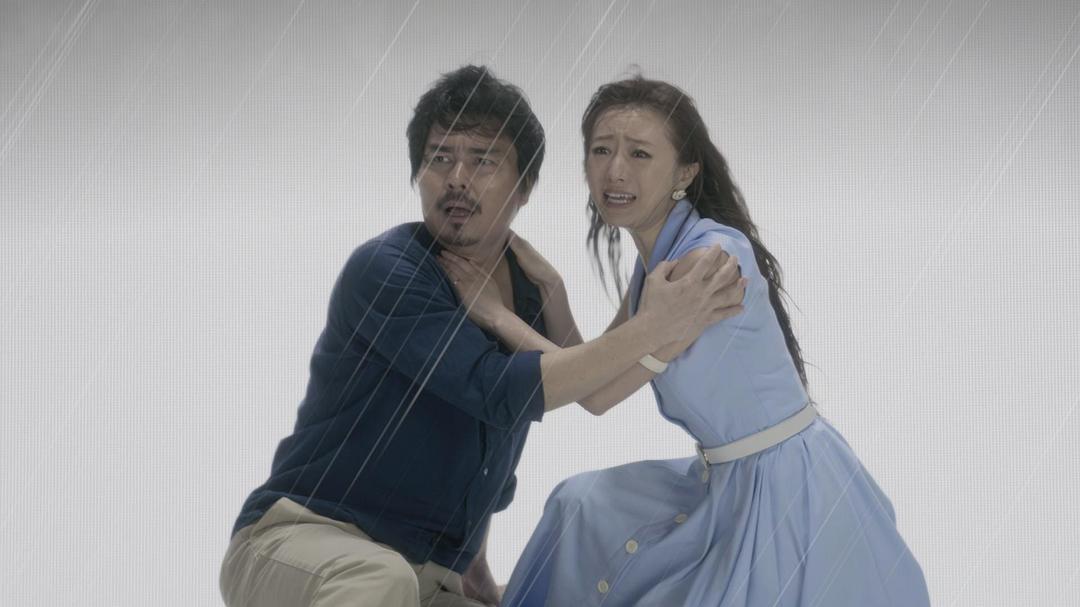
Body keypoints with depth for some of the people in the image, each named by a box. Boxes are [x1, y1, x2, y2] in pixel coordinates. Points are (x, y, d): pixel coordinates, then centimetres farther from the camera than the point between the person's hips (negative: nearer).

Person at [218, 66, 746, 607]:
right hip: (303, 542, -7)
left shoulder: (532, 292, 8)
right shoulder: (383, 271, -15)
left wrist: (471, 561, 18)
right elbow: (498, 391, -26)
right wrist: (655, 327, -26)